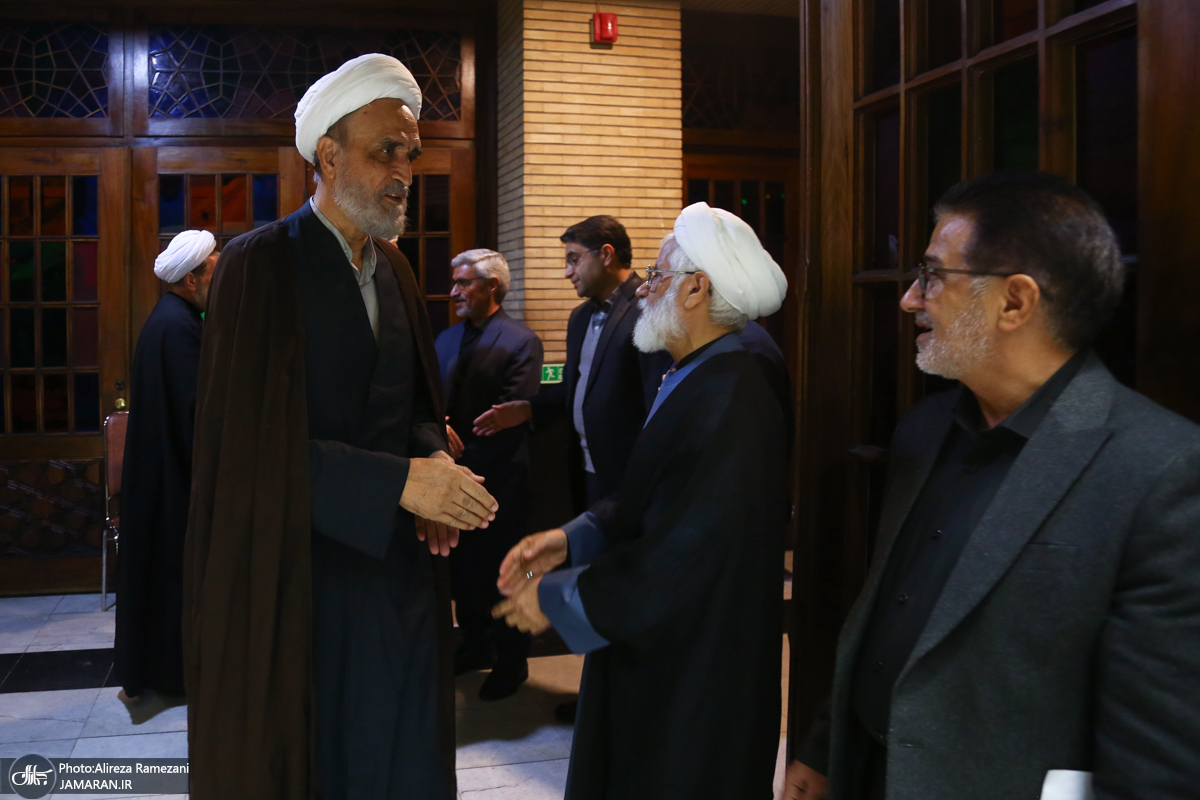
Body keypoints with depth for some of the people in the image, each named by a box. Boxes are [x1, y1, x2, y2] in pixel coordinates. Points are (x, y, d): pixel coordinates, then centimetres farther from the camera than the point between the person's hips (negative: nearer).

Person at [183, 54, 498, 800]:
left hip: (397, 559, 6)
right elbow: (253, 437, -17)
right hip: (302, 567, -6)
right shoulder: (260, 264, -12)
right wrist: (401, 482, -22)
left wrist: (433, 460, -9)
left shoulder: (393, 267, 8)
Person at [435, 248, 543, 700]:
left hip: (498, 478, -6)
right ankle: (476, 645, 35)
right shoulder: (446, 339, 11)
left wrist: (467, 458, -19)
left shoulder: (521, 342, -11)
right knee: (462, 565, 16)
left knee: (501, 570, 6)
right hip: (455, 472, 6)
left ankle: (511, 660, 23)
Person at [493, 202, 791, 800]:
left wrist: (556, 598, -16)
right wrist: (572, 538, 0)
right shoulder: (697, 381, 5)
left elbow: (681, 560, -27)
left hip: (694, 687, -8)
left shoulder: (725, 403, -26)